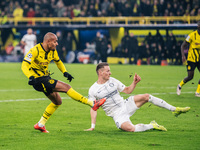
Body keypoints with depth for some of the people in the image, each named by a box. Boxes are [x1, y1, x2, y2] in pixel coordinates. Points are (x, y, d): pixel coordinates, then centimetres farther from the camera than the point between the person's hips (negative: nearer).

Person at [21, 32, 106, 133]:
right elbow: (24, 65, -24)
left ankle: (40, 124, 20)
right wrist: (31, 77, -41)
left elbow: (58, 62, 22)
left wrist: (65, 72, 6)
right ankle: (92, 104, -13)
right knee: (66, 87, -15)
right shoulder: (35, 50, -20)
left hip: (46, 78, 10)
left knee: (57, 102, 14)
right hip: (38, 80, -10)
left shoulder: (52, 51, 4)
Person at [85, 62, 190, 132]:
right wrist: (93, 126, -10)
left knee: (146, 97, -16)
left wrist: (134, 83, -6)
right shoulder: (93, 90, -7)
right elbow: (93, 108, -4)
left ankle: (174, 109, -9)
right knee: (130, 129, -35)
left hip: (125, 105, 4)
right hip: (117, 114, -4)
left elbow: (128, 90, 13)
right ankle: (151, 126, -10)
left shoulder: (112, 81, 5)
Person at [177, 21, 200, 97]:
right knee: (190, 77, -6)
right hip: (191, 59, -5)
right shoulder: (192, 35, -13)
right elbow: (183, 46, -8)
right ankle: (180, 85, 21)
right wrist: (183, 55, -21)